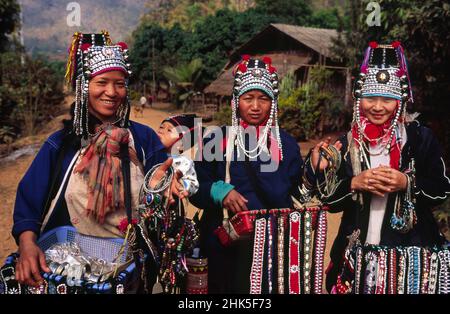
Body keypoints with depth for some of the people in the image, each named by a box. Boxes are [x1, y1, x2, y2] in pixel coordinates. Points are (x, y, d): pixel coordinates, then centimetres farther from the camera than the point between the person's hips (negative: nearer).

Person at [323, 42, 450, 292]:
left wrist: (408, 183, -15)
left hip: (412, 247, -1)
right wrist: (354, 184, -14)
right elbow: (330, 199, 4)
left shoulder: (421, 138, -1)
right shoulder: (348, 143, 3)